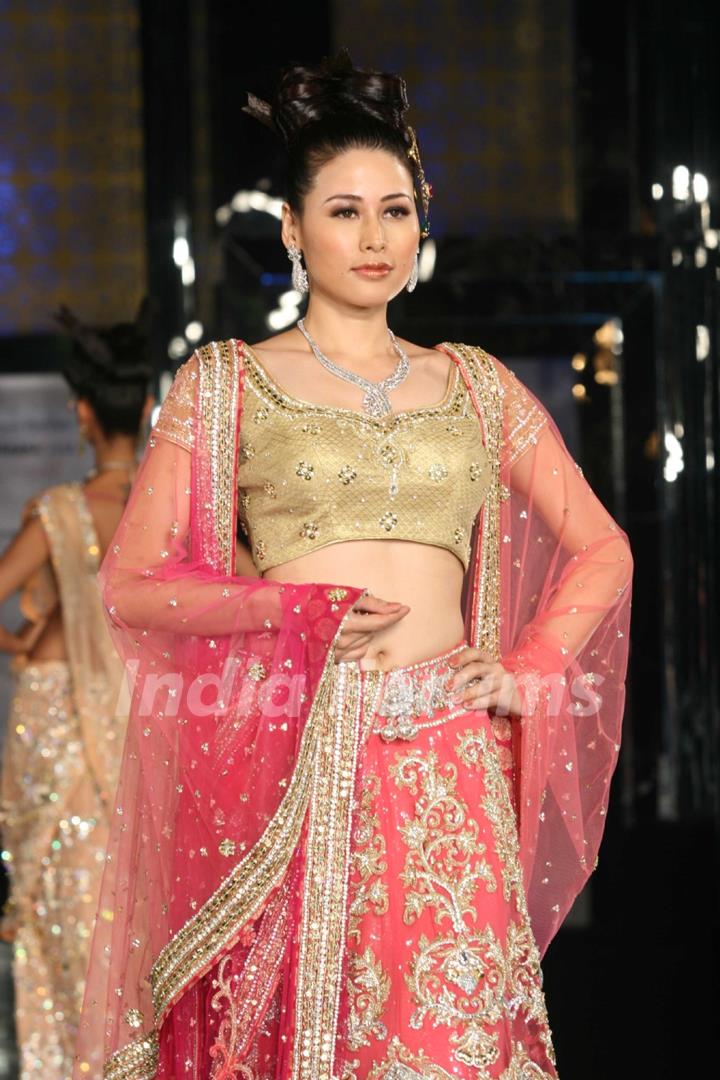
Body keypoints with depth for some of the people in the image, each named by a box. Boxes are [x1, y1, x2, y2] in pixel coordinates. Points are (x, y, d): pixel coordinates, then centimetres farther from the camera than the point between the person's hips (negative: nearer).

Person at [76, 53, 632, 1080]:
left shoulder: (475, 385, 14)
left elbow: (602, 547, 20)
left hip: (446, 773, 2)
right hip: (288, 765, -2)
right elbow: (132, 585, 2)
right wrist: (301, 610, -9)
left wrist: (529, 671, 6)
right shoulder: (226, 380, 6)